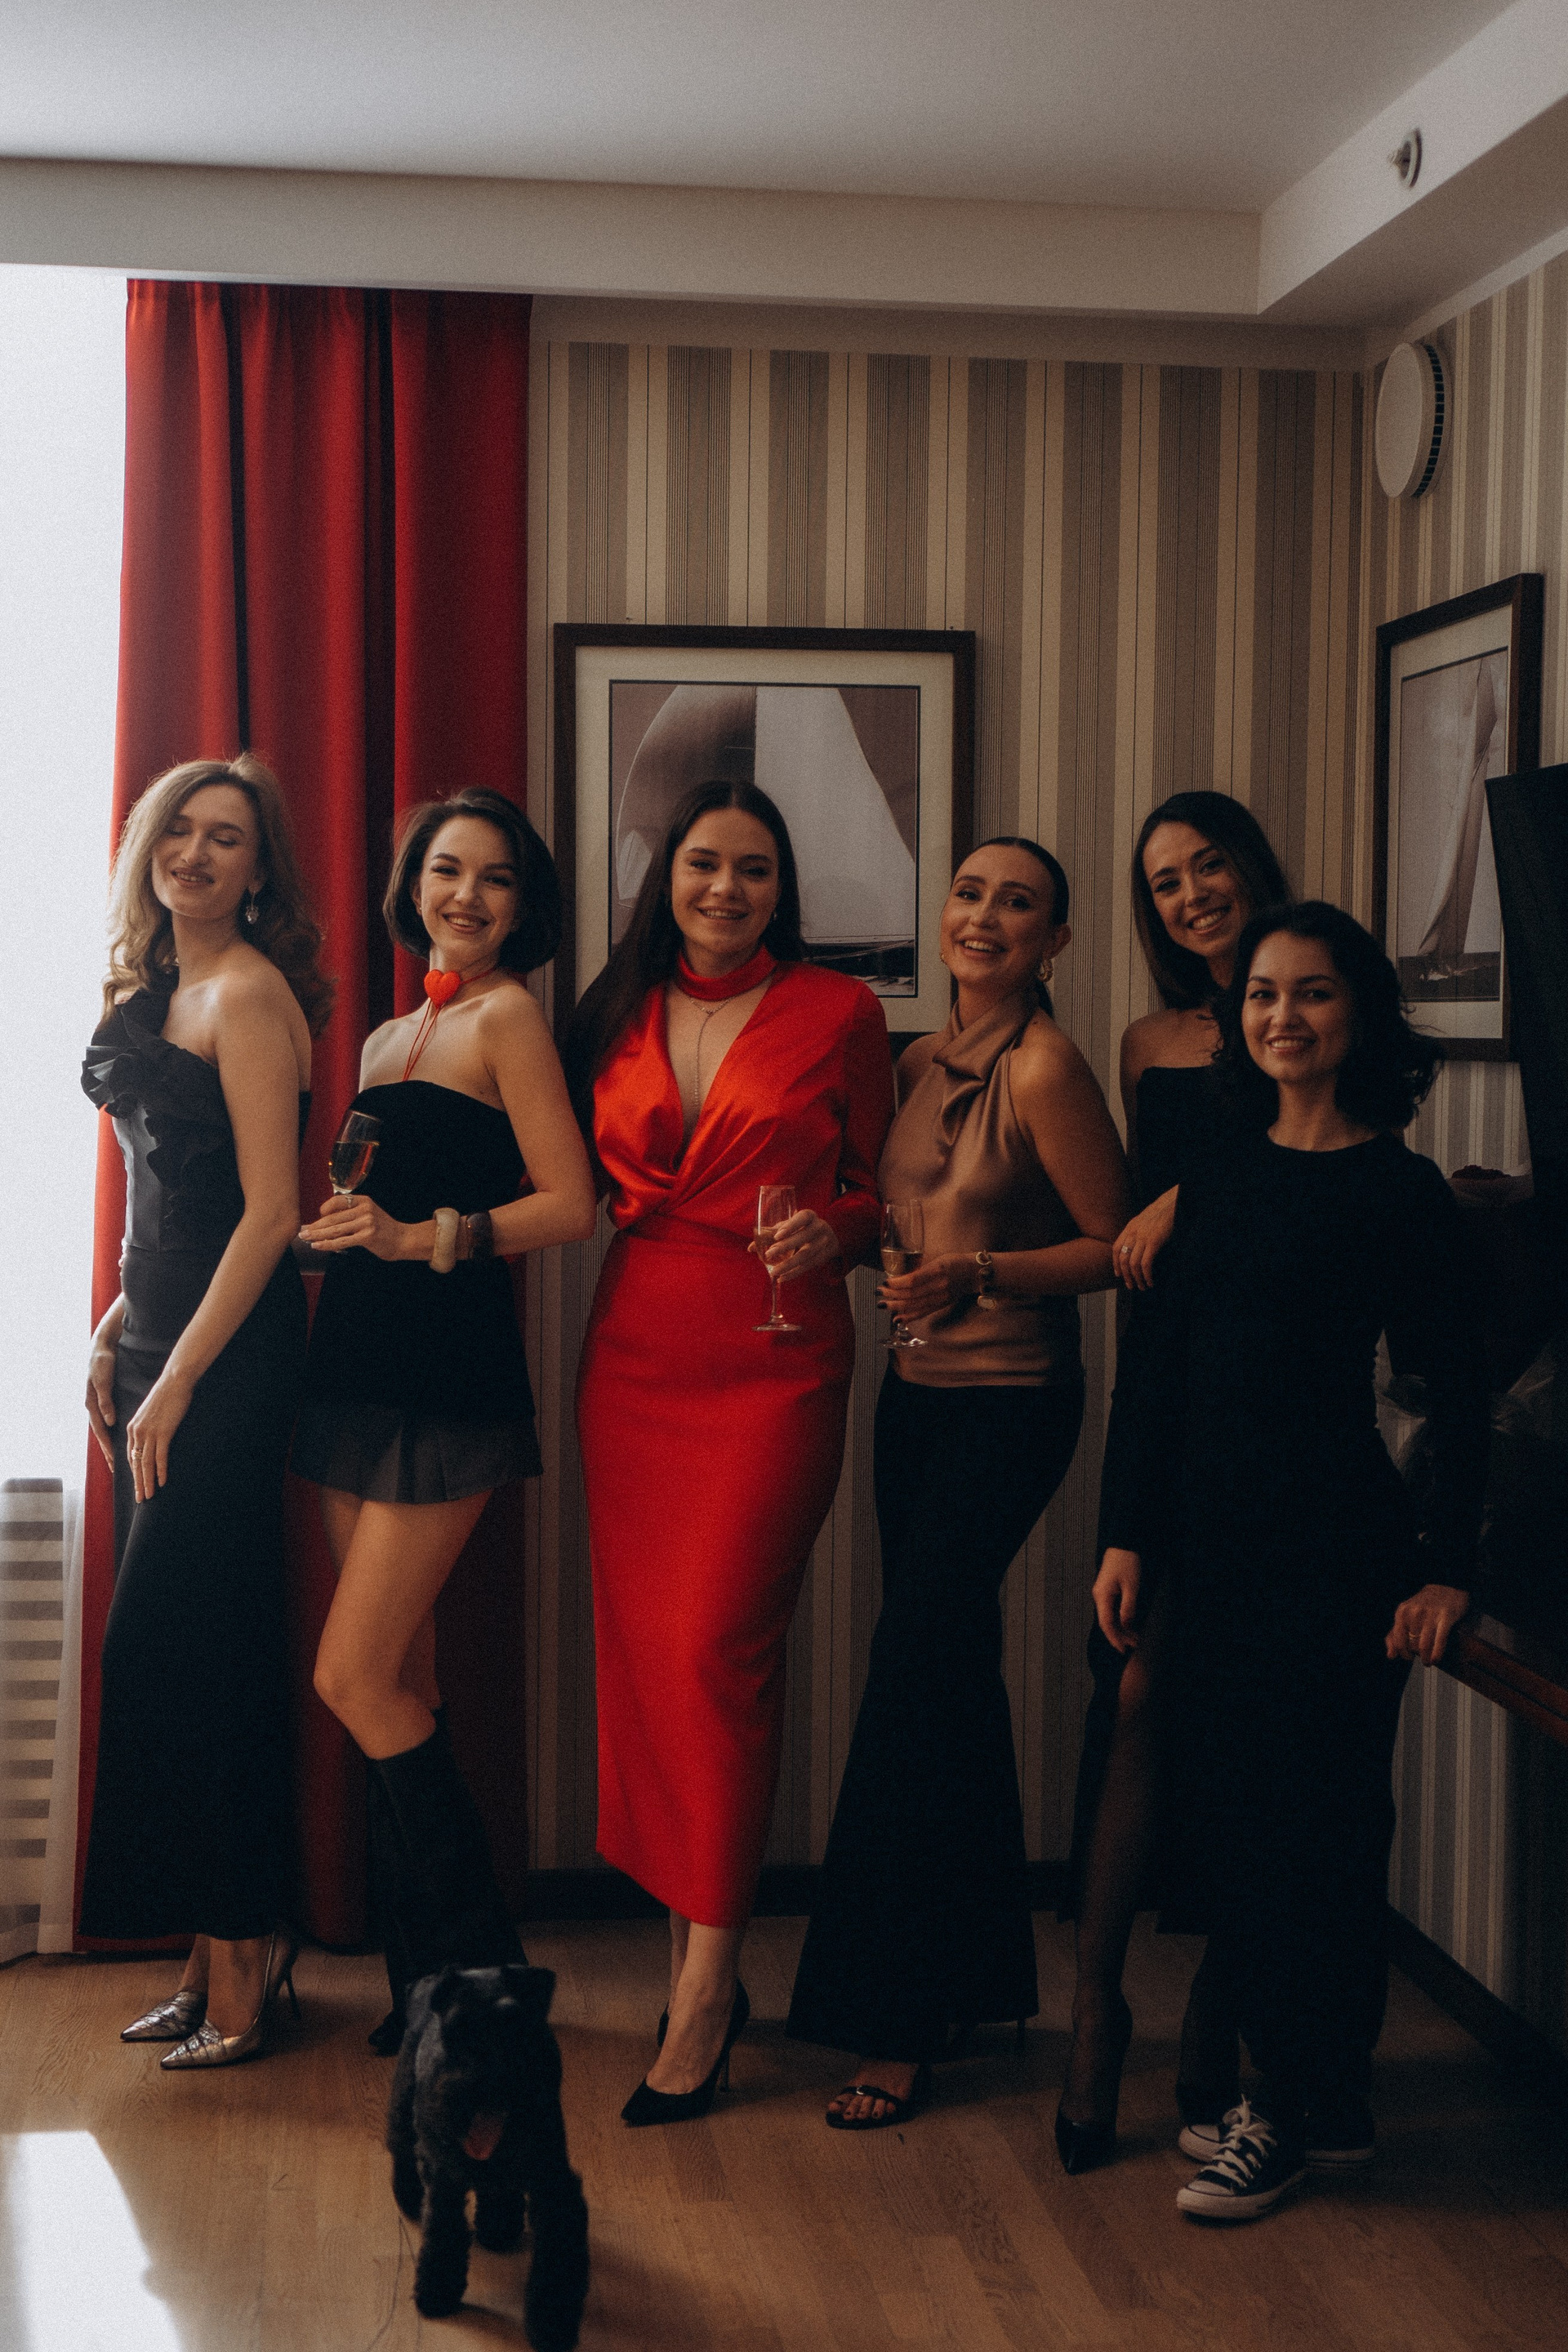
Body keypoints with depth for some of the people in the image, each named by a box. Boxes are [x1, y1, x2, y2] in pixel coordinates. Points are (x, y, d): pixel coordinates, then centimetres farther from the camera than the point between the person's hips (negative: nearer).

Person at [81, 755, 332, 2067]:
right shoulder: (159, 990, 16)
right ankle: (233, 1953, 18)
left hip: (230, 1360, -9)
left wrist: (174, 1382, -16)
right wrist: (115, 1337, 15)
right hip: (163, 1335, 9)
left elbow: (270, 1211, -16)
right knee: (173, 1652, 9)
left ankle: (238, 1969, 2)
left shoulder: (247, 993, -11)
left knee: (178, 1652, -7)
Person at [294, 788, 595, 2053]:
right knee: (399, 1683, 8)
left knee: (357, 1678, -8)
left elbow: (569, 1203, -12)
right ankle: (425, 1974, 16)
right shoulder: (388, 1038, 19)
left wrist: (422, 1237, -19)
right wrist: (337, 1225, 3)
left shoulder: (508, 1015, -5)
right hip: (358, 1368, 8)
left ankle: (480, 1963, 5)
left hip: (448, 1379, -8)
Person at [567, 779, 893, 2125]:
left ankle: (705, 1992, -2)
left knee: (716, 1647, -11)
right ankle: (698, 1953, 16)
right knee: (643, 1649, 4)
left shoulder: (838, 1012, 1)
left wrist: (830, 1232, -13)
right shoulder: (621, 1013, 11)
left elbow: (879, 1192, 6)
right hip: (634, 1356, 4)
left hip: (773, 1363, -4)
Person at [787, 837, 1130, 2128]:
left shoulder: (1046, 1069, -14)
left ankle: (900, 2019, 4)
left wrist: (977, 1273, -22)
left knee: (915, 1681, -7)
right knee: (951, 1678, 13)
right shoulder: (920, 1061, 8)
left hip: (1010, 1403, -7)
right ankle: (975, 1970, 27)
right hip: (917, 1390, 8)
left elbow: (1115, 1246, -12)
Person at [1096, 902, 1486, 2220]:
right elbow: (1163, 1364, 11)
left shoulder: (1399, 1192, -7)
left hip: (1339, 1542, -6)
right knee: (1223, 1814, 9)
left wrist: (1449, 1567, -11)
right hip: (1213, 1538, 6)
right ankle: (1297, 2091, 22)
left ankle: (1306, 2111, 14)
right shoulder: (1220, 1175, 9)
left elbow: (1459, 1392, -6)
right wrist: (1127, 1532, 7)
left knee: (1313, 1821, 1)